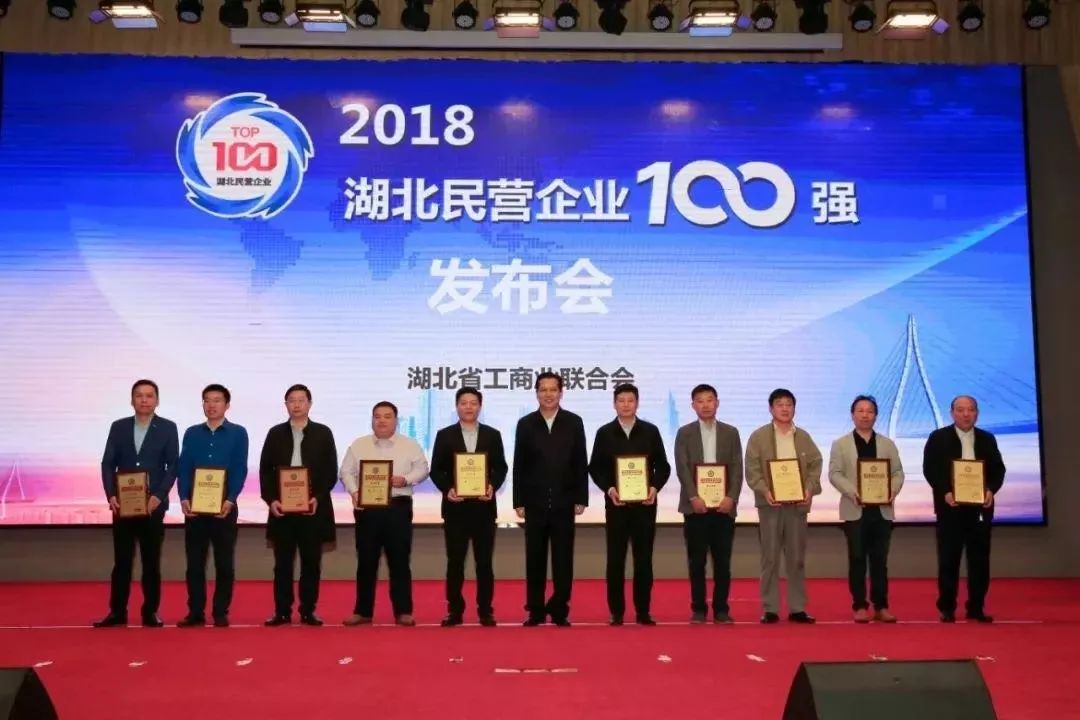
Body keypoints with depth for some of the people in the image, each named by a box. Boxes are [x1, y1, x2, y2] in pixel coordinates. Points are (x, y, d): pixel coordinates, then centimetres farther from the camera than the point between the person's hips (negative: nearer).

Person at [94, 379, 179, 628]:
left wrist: (158, 496, -14)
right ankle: (117, 611, 13)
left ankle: (150, 612, 12)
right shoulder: (118, 427, 7)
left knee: (151, 561, 4)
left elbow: (173, 466, -2)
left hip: (152, 504, -2)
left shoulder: (168, 428, 1)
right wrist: (111, 495, -9)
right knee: (121, 561, 5)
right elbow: (108, 464, 4)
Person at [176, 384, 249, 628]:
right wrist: (184, 498, -9)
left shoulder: (238, 433, 2)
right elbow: (183, 468, 5)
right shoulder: (192, 433, 10)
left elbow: (240, 470, -4)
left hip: (224, 507, -2)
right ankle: (195, 612, 14)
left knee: (224, 562, 3)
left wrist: (230, 500, -15)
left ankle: (221, 612, 12)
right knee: (194, 562, 6)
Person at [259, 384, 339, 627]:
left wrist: (318, 498, -11)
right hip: (281, 507, 1)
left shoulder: (323, 433, 5)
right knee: (282, 563, 4)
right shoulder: (275, 433, 8)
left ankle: (308, 611, 12)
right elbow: (265, 470, 6)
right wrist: (270, 500, -7)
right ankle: (282, 611, 12)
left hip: (313, 507, -1)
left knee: (311, 562, 4)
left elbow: (331, 471, 1)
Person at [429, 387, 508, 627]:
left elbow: (501, 468, 6)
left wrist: (493, 487, -12)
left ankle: (485, 610, 12)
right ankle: (454, 610, 11)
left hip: (483, 506, 1)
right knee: (455, 562, 3)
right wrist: (447, 489, -14)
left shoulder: (492, 435, 7)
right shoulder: (444, 435, 4)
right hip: (455, 506, 0)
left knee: (484, 561, 4)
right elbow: (436, 470, 2)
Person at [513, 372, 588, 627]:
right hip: (535, 503, 0)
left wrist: (581, 499, -3)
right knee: (535, 560, 6)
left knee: (563, 560, 3)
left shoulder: (574, 422, 2)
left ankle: (560, 611, 12)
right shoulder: (525, 424, 3)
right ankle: (535, 611, 15)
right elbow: (519, 466, 2)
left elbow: (581, 463, 2)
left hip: (564, 503, 0)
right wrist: (518, 501, -2)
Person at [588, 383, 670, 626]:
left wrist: (655, 487, -12)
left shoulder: (651, 431, 5)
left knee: (644, 559, 4)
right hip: (616, 503, 0)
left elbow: (662, 466, 5)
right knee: (616, 559, 3)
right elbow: (595, 468, 3)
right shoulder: (604, 433, 4)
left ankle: (643, 611, 12)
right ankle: (616, 612, 10)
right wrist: (609, 489, -13)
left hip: (645, 503, 1)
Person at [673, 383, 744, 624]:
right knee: (696, 561, 3)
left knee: (722, 561, 3)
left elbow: (737, 468, 2)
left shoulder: (730, 432, 8)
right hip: (695, 506, -1)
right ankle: (698, 608, 10)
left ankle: (721, 609, 11)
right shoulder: (684, 433, 5)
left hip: (724, 505, 1)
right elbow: (682, 468, -3)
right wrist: (693, 497, -15)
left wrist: (731, 497, -11)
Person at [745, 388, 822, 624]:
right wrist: (764, 491, -18)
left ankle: (797, 608, 13)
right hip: (770, 503, -2)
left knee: (797, 558, 6)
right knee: (770, 558, 1)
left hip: (798, 503, 3)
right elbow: (752, 469, -3)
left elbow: (815, 465, 7)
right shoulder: (758, 436, 2)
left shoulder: (804, 437, 12)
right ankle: (770, 609, 6)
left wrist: (809, 490, -10)